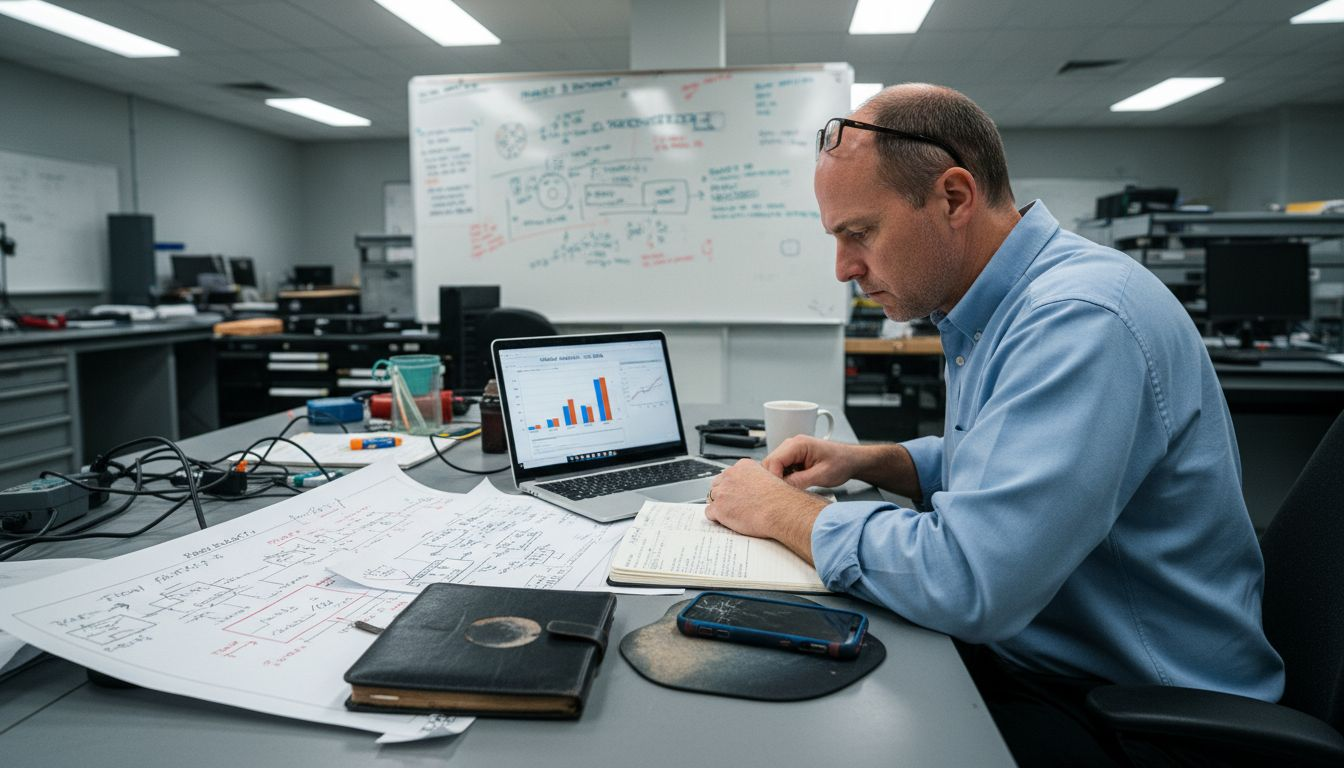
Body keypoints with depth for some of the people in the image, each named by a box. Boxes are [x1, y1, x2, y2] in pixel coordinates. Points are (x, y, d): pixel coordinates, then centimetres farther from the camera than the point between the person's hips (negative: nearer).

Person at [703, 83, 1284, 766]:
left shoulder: (1080, 319, -28)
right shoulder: (992, 306, 6)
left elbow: (964, 580, -34)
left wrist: (784, 512, -19)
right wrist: (868, 461, 3)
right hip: (1018, 651, 9)